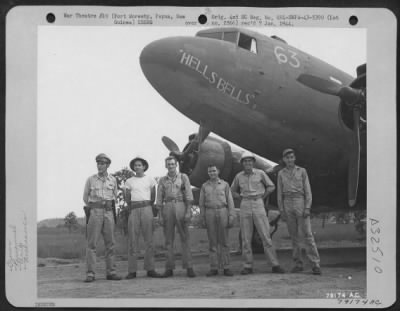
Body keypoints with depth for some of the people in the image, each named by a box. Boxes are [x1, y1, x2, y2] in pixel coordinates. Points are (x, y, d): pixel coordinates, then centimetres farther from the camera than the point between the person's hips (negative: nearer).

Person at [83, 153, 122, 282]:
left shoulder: (113, 180, 9)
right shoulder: (91, 179, 3)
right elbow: (85, 198, 12)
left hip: (108, 212, 3)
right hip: (95, 212, -3)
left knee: (110, 243, 3)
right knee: (92, 243, -6)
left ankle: (111, 272, 8)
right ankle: (90, 273, -6)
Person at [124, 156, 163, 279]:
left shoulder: (150, 180, 10)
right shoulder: (129, 181, 11)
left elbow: (153, 197, 13)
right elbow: (127, 198, 15)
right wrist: (131, 208, 11)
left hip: (146, 209, 0)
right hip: (133, 210, 0)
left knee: (149, 239, -2)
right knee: (132, 240, -3)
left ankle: (150, 269, 1)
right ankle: (132, 271, -2)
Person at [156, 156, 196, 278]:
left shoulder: (183, 177, 6)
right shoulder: (162, 180, 12)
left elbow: (188, 195, 0)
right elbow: (159, 199, 11)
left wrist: (188, 211, -9)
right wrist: (160, 216, 3)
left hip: (180, 207, -2)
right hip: (167, 208, 2)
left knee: (185, 238, -4)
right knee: (168, 239, 2)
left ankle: (188, 267, -4)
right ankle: (169, 268, 5)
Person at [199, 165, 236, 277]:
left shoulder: (225, 184, 8)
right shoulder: (204, 186, 11)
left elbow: (230, 201, 4)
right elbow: (201, 203, 10)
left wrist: (231, 217, -4)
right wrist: (203, 219, 4)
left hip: (222, 212, -1)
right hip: (210, 213, 1)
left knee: (224, 241, 0)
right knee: (212, 242, 2)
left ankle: (226, 267, 3)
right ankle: (214, 268, 5)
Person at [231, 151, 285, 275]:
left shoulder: (260, 173, 1)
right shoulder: (239, 176, 7)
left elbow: (271, 187, 9)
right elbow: (233, 191, 22)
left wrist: (262, 197, 3)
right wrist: (242, 198, 7)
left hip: (258, 205, -2)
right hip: (245, 206, 2)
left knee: (265, 236, -7)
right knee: (246, 238, 0)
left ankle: (275, 265, -5)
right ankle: (248, 266, 6)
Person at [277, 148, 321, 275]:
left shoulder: (302, 171, 4)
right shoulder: (281, 173, 9)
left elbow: (307, 191, 0)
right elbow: (280, 193, 10)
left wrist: (307, 208, -10)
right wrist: (281, 210, 2)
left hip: (300, 203, -2)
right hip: (287, 204, 2)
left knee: (307, 233, -8)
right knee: (293, 235, 4)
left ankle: (315, 264, -9)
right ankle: (298, 263, 11)